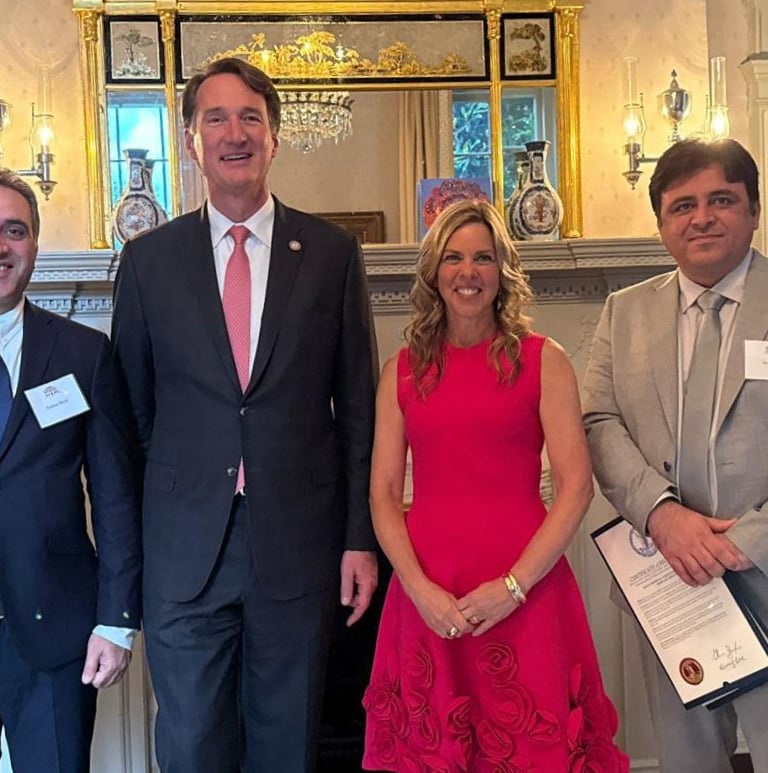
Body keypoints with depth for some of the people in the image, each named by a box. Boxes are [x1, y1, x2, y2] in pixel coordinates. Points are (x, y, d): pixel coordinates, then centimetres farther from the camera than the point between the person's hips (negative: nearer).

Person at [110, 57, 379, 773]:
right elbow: (132, 404, 7)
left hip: (299, 544, 0)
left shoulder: (332, 253, 2)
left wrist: (360, 537, 0)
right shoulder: (148, 258, 3)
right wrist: (130, 543, 6)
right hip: (183, 546, 1)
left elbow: (357, 406, 2)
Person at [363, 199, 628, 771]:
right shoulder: (403, 370, 7)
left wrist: (515, 585, -13)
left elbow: (577, 487, -5)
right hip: (428, 597, 2)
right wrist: (419, 587, -9)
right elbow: (383, 494, 4)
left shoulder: (542, 360, 1)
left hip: (526, 591, -2)